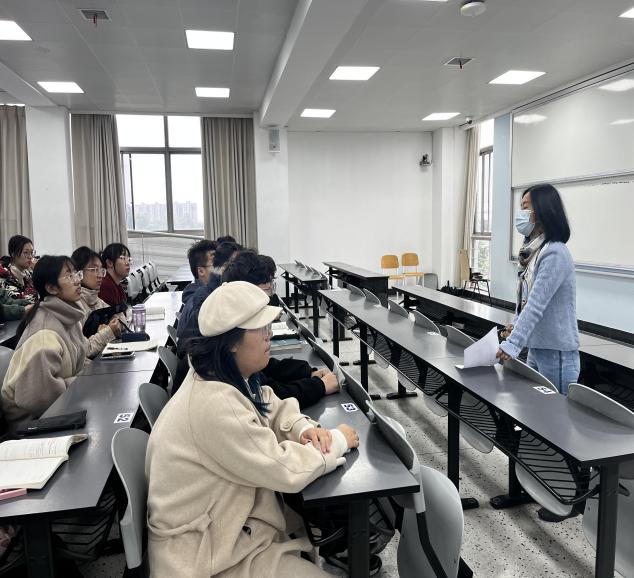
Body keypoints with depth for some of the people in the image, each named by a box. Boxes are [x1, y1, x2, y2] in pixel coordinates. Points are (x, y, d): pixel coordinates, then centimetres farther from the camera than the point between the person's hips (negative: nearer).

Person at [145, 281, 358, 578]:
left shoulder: (228, 376, -2)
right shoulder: (214, 403, -32)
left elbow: (270, 407, 13)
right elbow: (287, 471, -28)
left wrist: (303, 428, -8)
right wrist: (338, 440, -13)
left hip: (229, 515, 9)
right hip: (203, 550, -9)